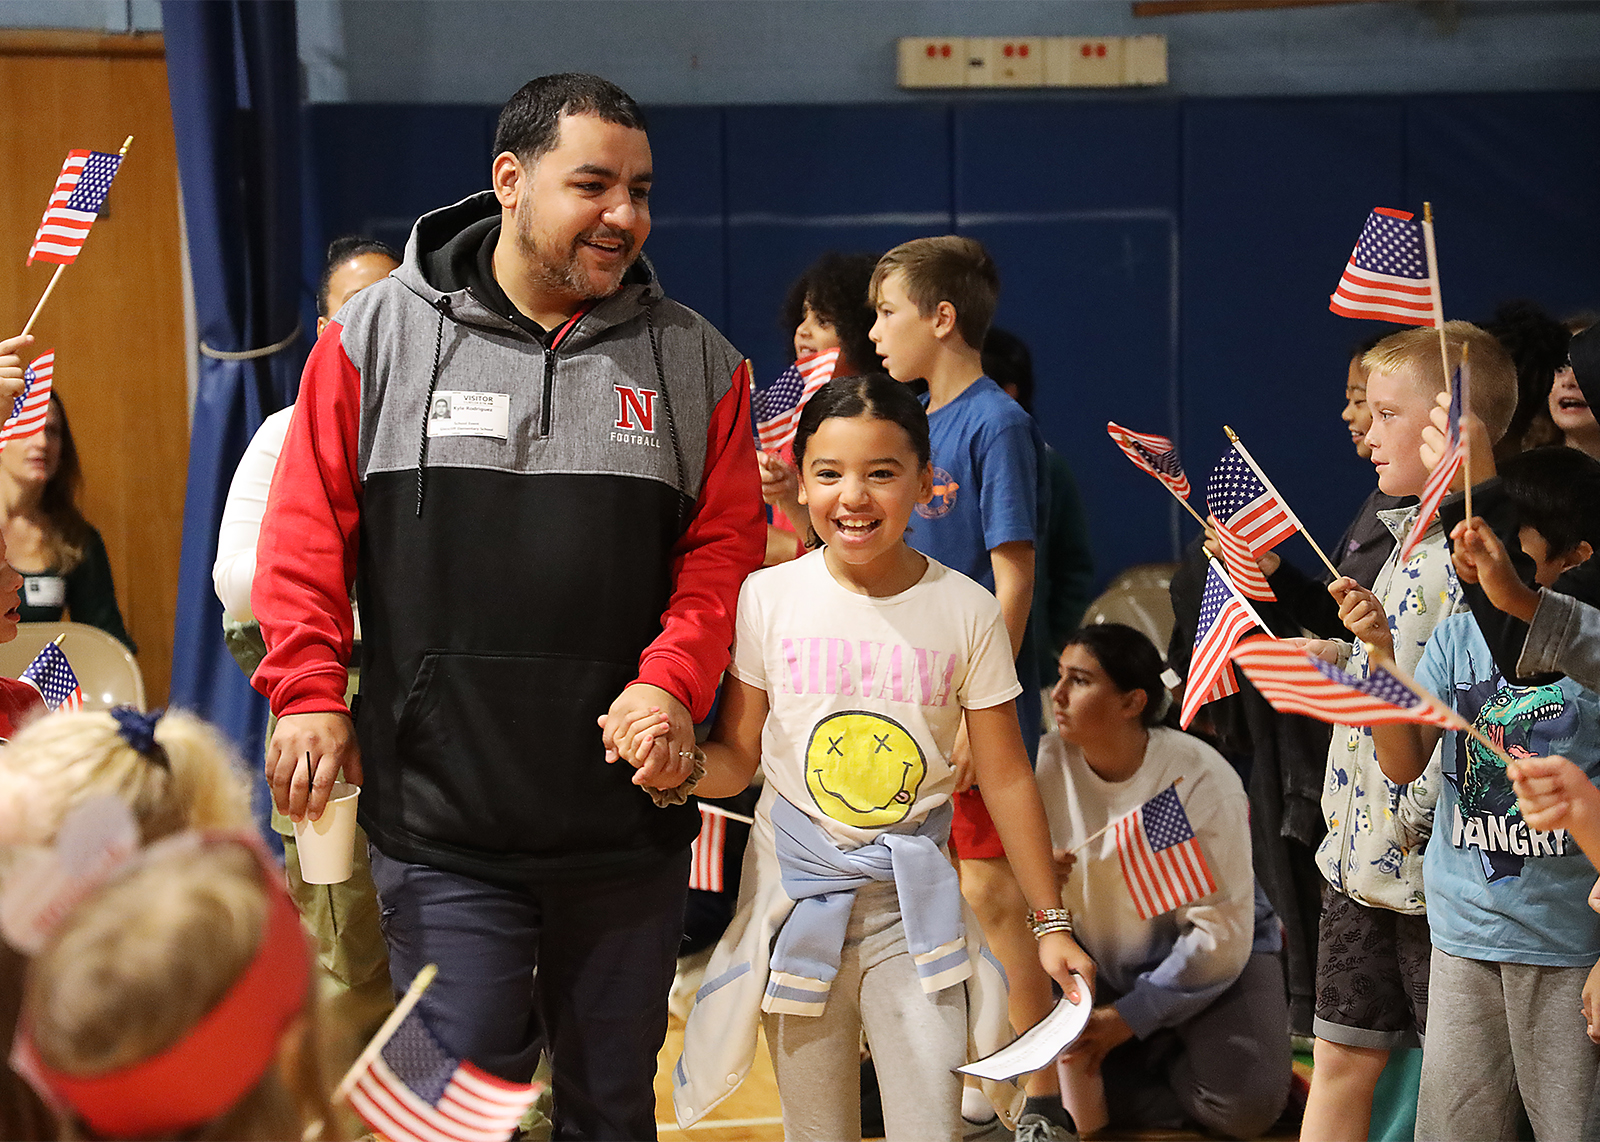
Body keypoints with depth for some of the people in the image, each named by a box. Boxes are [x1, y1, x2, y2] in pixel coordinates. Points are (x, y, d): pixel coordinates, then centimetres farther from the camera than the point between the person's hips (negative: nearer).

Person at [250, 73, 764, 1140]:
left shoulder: (696, 360, 5)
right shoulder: (379, 333, 0)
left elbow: (725, 544, 3)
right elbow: (307, 533, 1)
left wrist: (673, 681, -13)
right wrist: (310, 693, -8)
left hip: (630, 820, 2)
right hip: (441, 821, -2)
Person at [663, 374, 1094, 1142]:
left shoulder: (966, 610, -4)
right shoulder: (768, 598, -4)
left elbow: (1006, 777, 2)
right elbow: (737, 757, 2)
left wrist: (1051, 922, 4)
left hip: (914, 903, 0)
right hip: (797, 892, 1)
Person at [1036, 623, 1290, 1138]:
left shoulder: (1201, 780, -21)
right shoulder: (1046, 765, -12)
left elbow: (1221, 930, -20)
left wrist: (1129, 1017, -22)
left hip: (1214, 958, -3)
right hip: (1098, 966, 3)